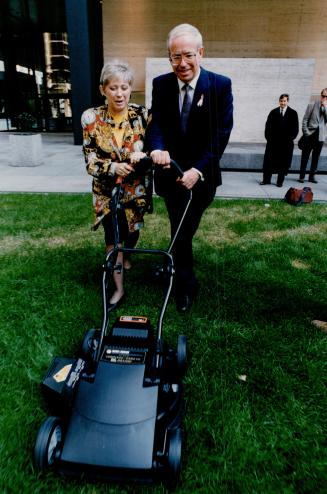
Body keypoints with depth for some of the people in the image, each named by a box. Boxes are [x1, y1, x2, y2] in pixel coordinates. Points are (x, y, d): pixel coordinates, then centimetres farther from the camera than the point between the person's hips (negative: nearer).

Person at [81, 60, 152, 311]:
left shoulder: (142, 115, -8)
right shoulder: (91, 118, -10)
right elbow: (90, 160, -9)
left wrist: (143, 155, -27)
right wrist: (112, 167, -28)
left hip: (136, 188, 1)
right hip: (107, 189, -1)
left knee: (132, 229, 17)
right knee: (113, 237, -2)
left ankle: (126, 258, 52)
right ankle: (119, 288, 12)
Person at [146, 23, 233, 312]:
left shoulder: (220, 85, -8)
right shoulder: (161, 84, 0)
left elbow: (221, 134, -12)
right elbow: (156, 123, -5)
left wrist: (198, 170, -23)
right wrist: (157, 148, -29)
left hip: (202, 174, -1)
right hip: (171, 172, 1)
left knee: (185, 230, 12)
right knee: (181, 232, 7)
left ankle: (175, 265, 37)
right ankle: (187, 285, 24)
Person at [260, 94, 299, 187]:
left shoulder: (293, 113, 3)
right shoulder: (273, 112, 7)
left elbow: (295, 129, 1)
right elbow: (268, 126, 7)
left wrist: (289, 139, -7)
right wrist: (268, 137, -2)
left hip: (286, 143, -1)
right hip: (273, 142, 1)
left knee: (283, 162, 4)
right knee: (268, 161, 2)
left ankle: (280, 181, 12)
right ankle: (266, 180, 11)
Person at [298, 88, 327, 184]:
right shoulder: (311, 105, 4)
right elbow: (305, 120, 0)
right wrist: (306, 133, -8)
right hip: (310, 135, -2)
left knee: (316, 158, 7)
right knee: (305, 157, 2)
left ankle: (312, 176, 16)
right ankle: (302, 176, 10)